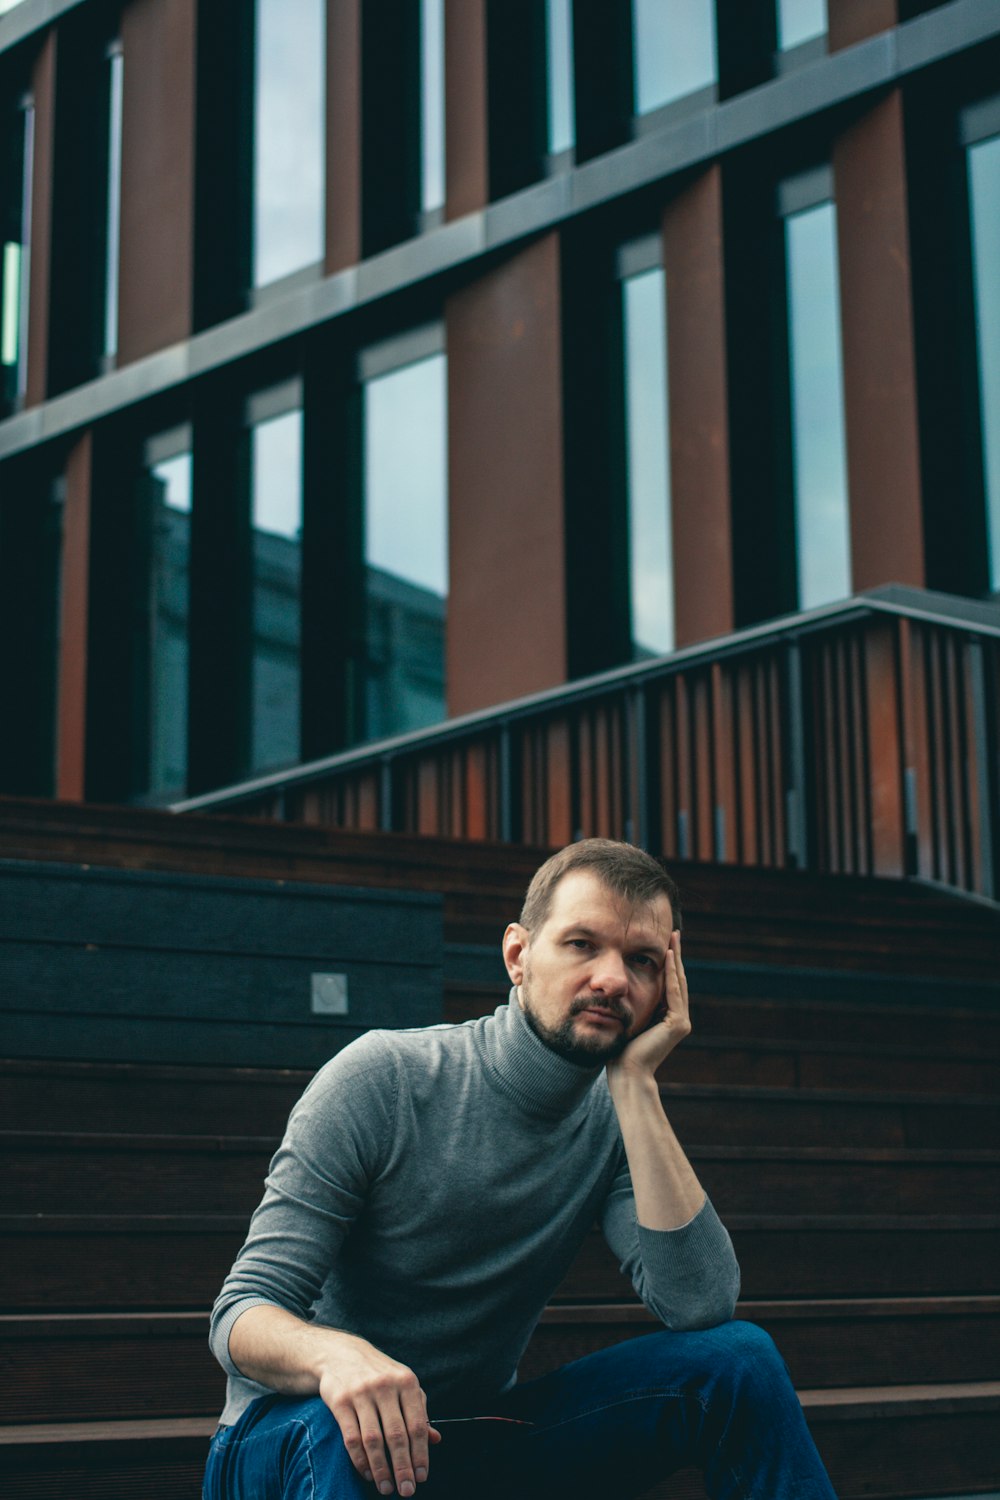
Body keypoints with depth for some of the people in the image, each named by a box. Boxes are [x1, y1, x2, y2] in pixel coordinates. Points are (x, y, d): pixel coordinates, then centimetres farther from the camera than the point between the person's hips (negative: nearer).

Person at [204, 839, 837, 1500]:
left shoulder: (617, 1122, -3)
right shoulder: (382, 1078, -16)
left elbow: (700, 1306, -20)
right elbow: (244, 1314, -18)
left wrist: (636, 1084, -20)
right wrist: (334, 1354, -43)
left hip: (479, 1435, 4)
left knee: (739, 1357, -13)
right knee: (344, 1438, -41)